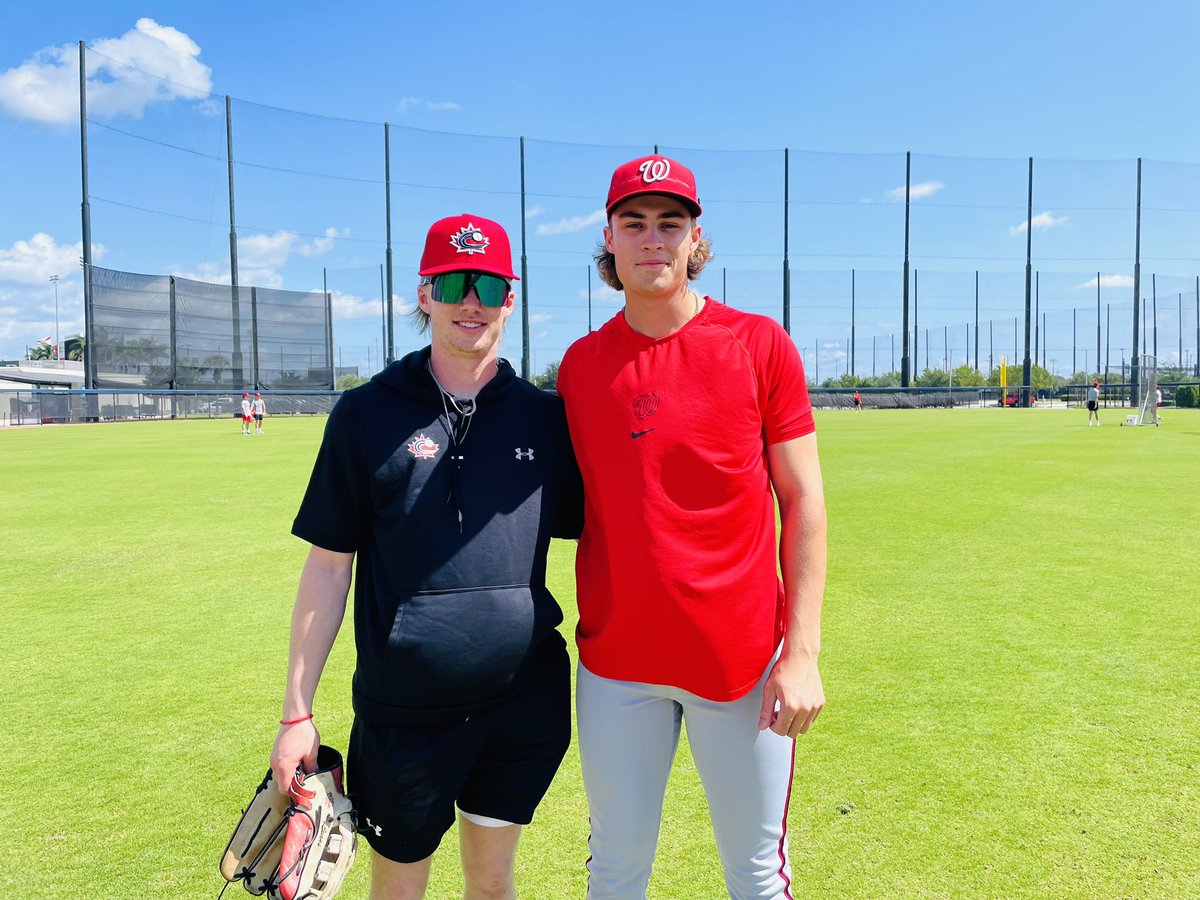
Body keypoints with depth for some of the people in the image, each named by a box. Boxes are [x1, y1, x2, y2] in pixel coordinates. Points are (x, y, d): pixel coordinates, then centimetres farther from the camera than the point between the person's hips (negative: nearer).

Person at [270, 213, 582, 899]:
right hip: (404, 709, -1)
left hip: (525, 703, 2)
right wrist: (298, 713, -2)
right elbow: (329, 566, -2)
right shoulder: (367, 415, -3)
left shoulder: (546, 417, 1)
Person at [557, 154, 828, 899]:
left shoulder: (760, 344, -4)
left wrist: (802, 651, -9)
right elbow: (578, 505, 10)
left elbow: (804, 501, -4)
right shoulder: (580, 363, 4)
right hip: (616, 663, 2)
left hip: (742, 658, -2)